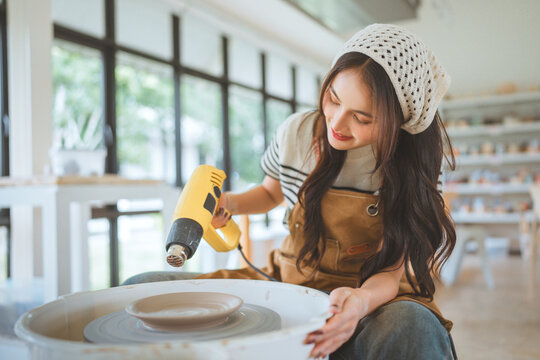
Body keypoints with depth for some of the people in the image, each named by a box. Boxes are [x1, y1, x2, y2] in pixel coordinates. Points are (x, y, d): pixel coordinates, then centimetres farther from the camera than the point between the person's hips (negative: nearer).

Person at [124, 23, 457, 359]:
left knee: (411, 328, -41)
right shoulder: (296, 133, -6)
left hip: (371, 293, -1)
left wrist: (361, 301, -38)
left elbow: (389, 271, -15)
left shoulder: (412, 164, -12)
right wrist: (229, 203, -4)